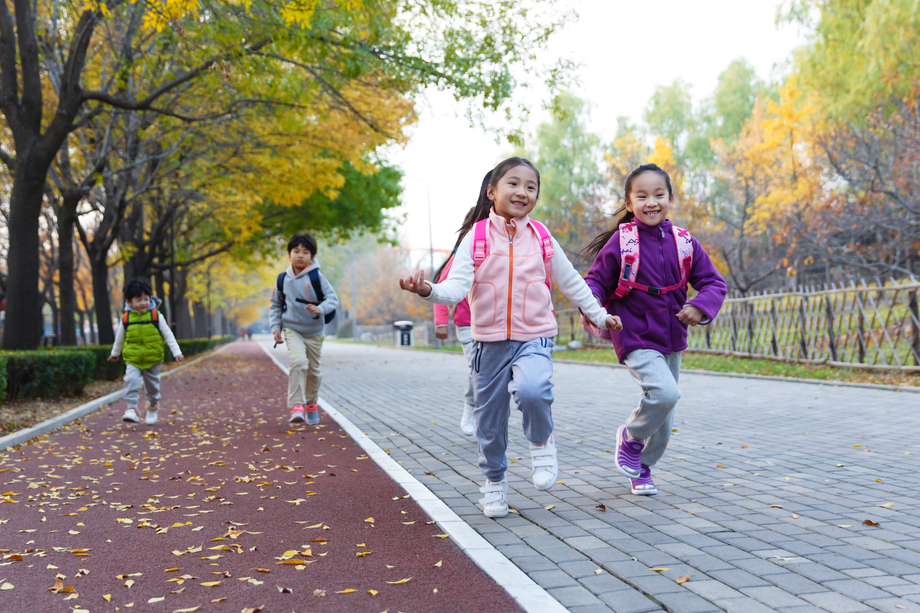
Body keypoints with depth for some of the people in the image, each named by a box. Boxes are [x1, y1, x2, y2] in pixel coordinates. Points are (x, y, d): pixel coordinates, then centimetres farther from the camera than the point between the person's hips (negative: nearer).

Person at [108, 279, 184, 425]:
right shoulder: (126, 318, -4)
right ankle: (132, 409, -20)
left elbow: (168, 335, -2)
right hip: (132, 360, 0)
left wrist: (177, 352, -7)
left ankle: (152, 406, 38)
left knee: (152, 385, 14)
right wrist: (115, 353, 26)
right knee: (131, 380, -21)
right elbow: (120, 338, 13)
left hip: (153, 360, 0)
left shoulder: (156, 316, -7)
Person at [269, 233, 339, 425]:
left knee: (313, 370, 13)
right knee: (299, 361, -25)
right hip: (292, 330, -1)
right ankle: (296, 406, -23)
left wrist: (320, 309, -30)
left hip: (314, 332, 1)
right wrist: (275, 327, 3)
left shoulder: (317, 277, -8)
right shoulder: (283, 279, -1)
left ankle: (311, 404, 37)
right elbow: (275, 305, 12)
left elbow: (333, 299, -11)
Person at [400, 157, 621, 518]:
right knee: (489, 419, 9)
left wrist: (599, 315, 21)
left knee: (532, 390, -30)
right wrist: (429, 290, -33)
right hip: (490, 342, 1)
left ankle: (542, 442, 2)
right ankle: (494, 481, 33)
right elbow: (458, 286, -13)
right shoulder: (476, 238, -4)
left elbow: (570, 283, 14)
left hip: (534, 339, 0)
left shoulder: (542, 239, 2)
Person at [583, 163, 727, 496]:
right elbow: (597, 280, -4)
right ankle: (631, 436, 3)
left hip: (672, 340, 5)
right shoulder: (621, 241, -9)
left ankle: (642, 468, 37)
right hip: (636, 338, -5)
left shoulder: (684, 242, 0)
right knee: (665, 393, -27)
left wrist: (700, 307, -16)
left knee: (663, 416, 13)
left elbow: (714, 281, 5)